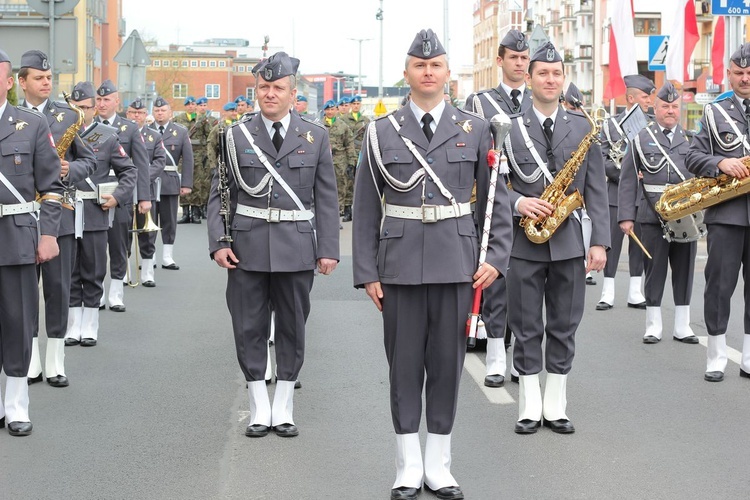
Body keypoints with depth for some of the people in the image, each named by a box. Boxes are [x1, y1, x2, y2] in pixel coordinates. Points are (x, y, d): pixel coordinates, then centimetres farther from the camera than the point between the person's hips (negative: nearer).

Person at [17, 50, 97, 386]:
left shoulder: (68, 116, 6)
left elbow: (89, 160, 8)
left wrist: (70, 171, -11)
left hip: (59, 212, 0)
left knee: (58, 288, 2)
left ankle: (55, 365, 9)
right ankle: (30, 364, 14)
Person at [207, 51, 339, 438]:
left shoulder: (315, 137, 4)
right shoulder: (237, 136, 4)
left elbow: (326, 198, 4)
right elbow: (220, 195, 4)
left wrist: (328, 249, -2)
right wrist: (218, 242, -7)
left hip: (296, 250, 0)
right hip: (248, 247, 0)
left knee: (292, 328, 8)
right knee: (249, 329, 4)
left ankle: (283, 409, 20)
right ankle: (259, 409, 16)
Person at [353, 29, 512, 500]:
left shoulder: (475, 129, 4)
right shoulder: (381, 131, 3)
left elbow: (496, 200, 7)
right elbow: (367, 208, 4)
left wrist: (497, 258, -3)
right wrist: (366, 272, 0)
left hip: (457, 262, 0)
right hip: (400, 263, 0)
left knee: (448, 363, 6)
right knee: (405, 365, 5)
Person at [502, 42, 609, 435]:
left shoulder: (583, 127, 6)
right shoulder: (509, 129, 1)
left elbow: (596, 189, 5)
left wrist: (599, 240, -2)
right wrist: (518, 203, -17)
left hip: (569, 241, 1)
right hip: (524, 241, -1)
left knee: (564, 328, 6)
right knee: (526, 328, 4)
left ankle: (556, 408, 16)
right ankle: (530, 408, 13)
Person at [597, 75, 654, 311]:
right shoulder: (611, 125, 2)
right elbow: (603, 159, -3)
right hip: (616, 193, -2)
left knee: (639, 244, 6)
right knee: (612, 243, -1)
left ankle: (635, 293, 14)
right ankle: (607, 294, 4)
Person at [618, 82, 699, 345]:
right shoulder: (641, 139, 6)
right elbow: (628, 180, 4)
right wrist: (626, 216, -3)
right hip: (652, 216, -2)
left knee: (684, 270, 6)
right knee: (654, 271, 3)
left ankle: (682, 326, 14)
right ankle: (653, 326, 10)